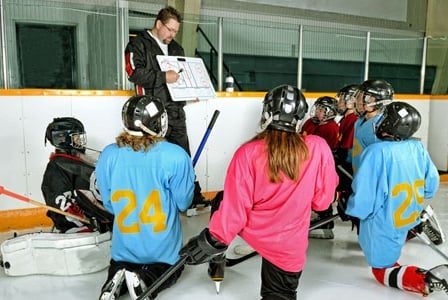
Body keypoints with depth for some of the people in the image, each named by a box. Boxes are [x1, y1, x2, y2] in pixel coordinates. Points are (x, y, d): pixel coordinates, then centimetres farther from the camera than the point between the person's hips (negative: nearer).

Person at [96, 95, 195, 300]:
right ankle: (146, 280, -5)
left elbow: (110, 205, -1)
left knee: (119, 268, 34)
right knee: (170, 272, 28)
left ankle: (117, 279, -1)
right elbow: (183, 203, -11)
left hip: (124, 247, 3)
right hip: (162, 249, -2)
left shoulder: (108, 156, -12)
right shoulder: (175, 156, -22)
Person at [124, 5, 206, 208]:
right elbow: (134, 73, -15)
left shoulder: (176, 48, 21)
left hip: (176, 111, 6)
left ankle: (193, 196, 15)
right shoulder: (138, 45, 0)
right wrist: (163, 77, -23)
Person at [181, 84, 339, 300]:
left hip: (251, 231, 0)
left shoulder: (248, 153, -21)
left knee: (221, 202, 25)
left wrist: (213, 241, -3)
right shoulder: (318, 147, -17)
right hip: (288, 247, 1)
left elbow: (235, 207, -16)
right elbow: (322, 200, -6)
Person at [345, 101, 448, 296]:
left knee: (383, 271, 8)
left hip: (384, 222, -7)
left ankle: (428, 279, -11)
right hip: (410, 216, 7)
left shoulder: (377, 151, -26)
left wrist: (354, 210, -3)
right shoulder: (418, 148, -7)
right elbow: (431, 184, 3)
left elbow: (363, 193, -23)